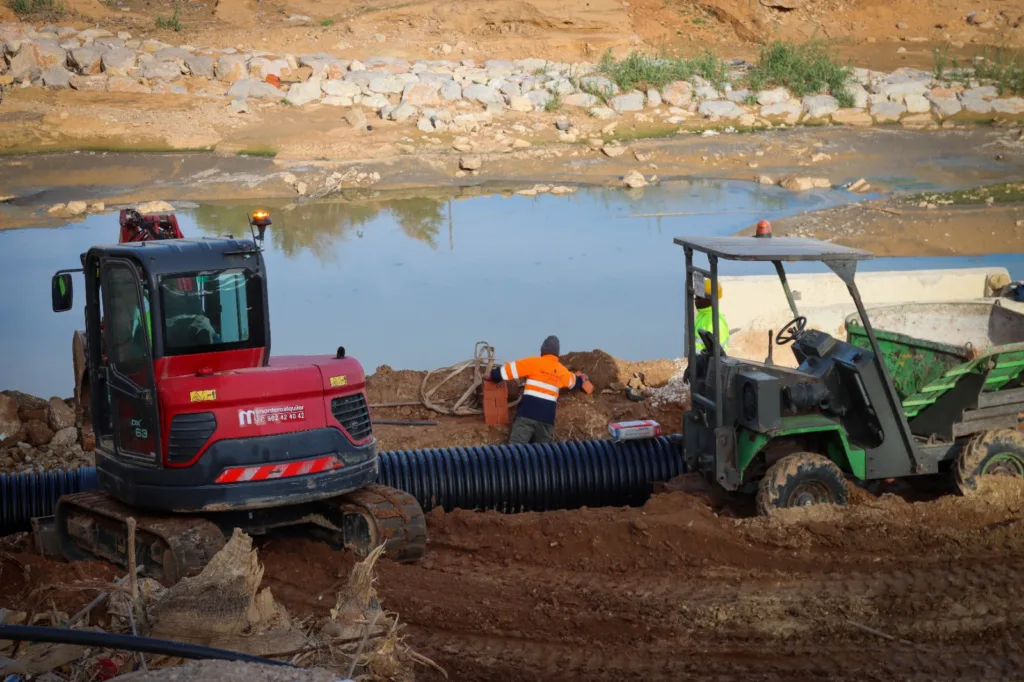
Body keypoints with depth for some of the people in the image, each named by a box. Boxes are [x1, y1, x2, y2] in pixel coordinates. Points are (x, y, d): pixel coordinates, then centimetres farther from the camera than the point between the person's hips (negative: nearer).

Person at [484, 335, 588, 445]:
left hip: (528, 413, -5)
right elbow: (574, 382, 37)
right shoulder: (562, 371, 16)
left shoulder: (534, 363, -1)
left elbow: (509, 369, -1)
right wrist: (582, 378, 60)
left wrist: (492, 376, 13)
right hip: (547, 417, 5)